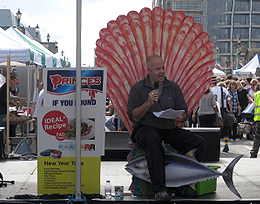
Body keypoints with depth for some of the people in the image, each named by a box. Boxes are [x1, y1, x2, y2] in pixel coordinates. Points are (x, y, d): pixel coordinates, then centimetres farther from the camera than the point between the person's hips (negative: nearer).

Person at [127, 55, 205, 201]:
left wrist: (181, 118, -9)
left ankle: (184, 183, -6)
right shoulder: (138, 88, 4)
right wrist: (148, 103, -18)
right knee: (153, 139, -41)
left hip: (170, 129, 4)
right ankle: (159, 189, -38)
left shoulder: (173, 87, 15)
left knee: (199, 142, -17)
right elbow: (132, 116, -4)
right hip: (145, 128, -4)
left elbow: (184, 111, 14)